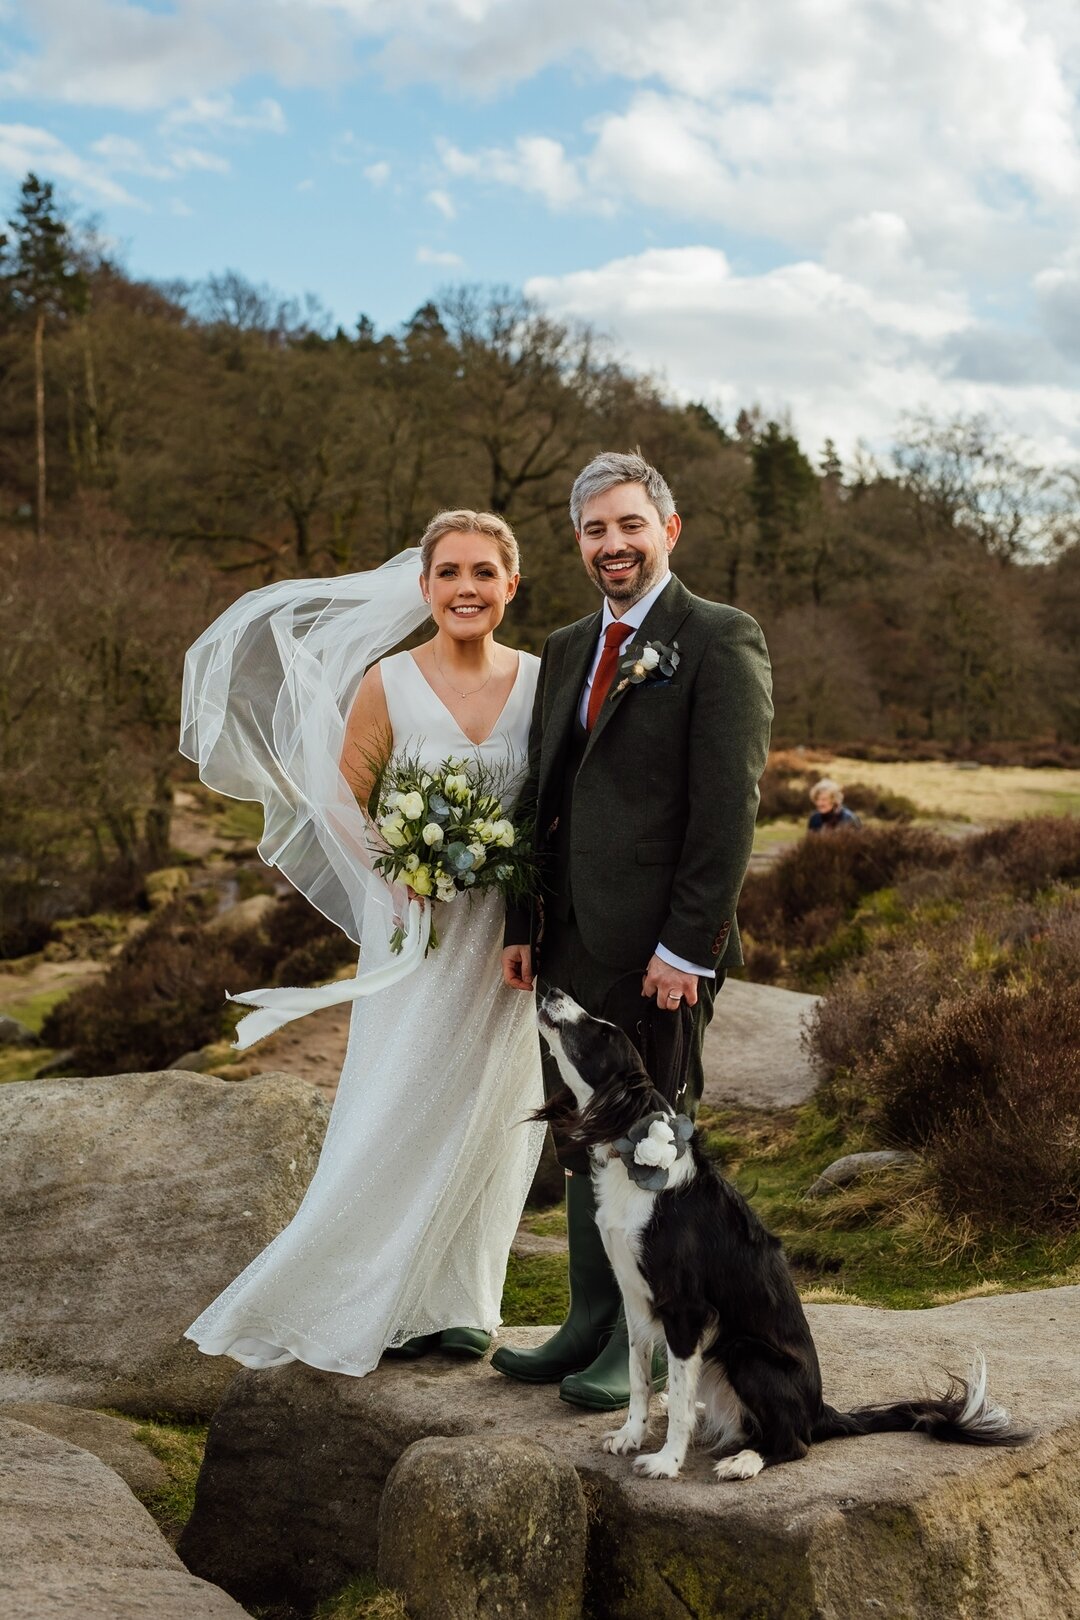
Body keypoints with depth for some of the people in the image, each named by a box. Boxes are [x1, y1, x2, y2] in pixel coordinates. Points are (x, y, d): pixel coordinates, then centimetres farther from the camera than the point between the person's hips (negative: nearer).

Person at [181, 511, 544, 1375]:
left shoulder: (542, 680, -1)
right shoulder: (389, 685, -7)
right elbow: (345, 806, 0)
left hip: (510, 937, 3)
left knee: (485, 1118, 9)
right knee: (397, 1117, 2)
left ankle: (457, 1303, 24)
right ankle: (385, 1304, 19)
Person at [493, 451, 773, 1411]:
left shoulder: (721, 641, -8)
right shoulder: (567, 650, 16)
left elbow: (727, 805, -14)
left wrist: (687, 946, -18)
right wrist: (525, 926, 12)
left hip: (658, 949, -7)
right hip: (573, 942, 7)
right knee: (582, 1141, 14)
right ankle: (591, 1326, 27)